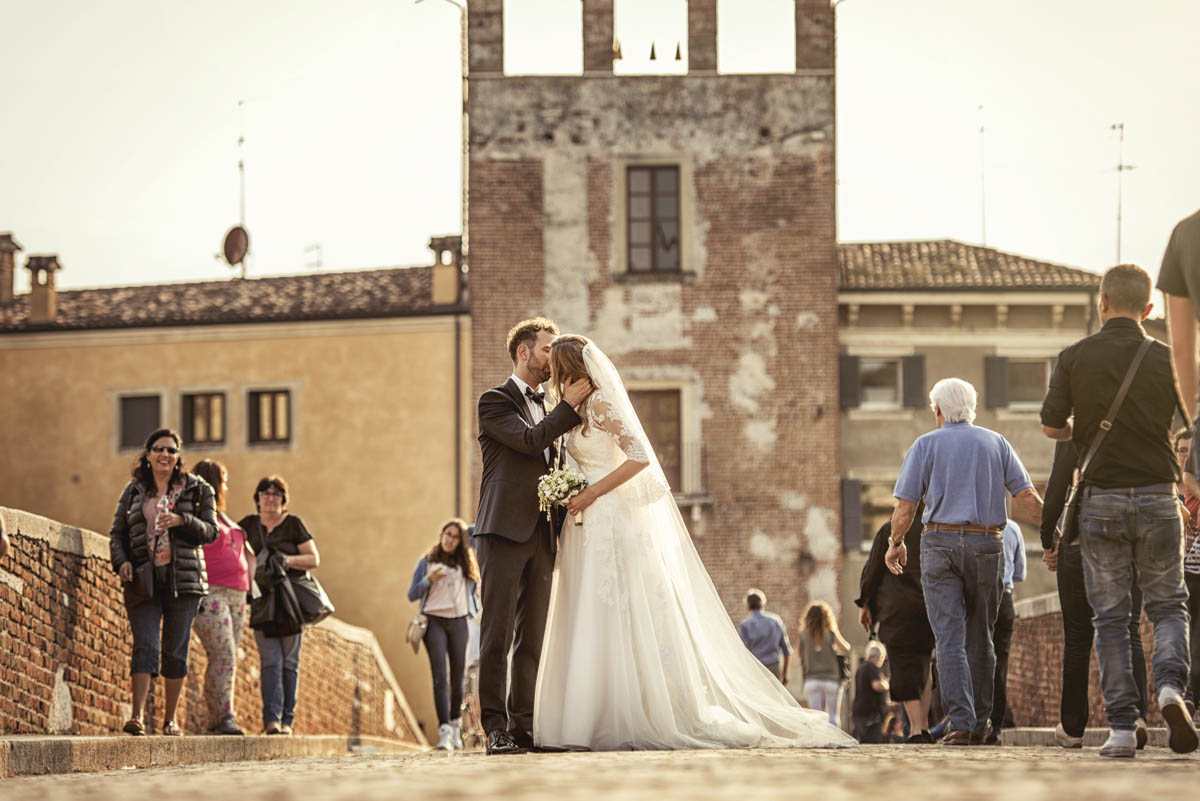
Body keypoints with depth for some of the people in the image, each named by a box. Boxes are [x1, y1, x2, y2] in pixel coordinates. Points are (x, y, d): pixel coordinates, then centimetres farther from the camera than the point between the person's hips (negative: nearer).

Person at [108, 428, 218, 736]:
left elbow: (210, 532, 2)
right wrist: (121, 561, -6)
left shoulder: (196, 489, 7)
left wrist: (182, 521, -15)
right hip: (143, 580, 0)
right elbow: (117, 532, 13)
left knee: (175, 649, 2)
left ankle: (170, 718, 10)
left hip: (182, 579, 0)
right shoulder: (134, 491, 12)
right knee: (145, 645, -12)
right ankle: (138, 715, -17)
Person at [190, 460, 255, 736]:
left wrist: (249, 584, 21)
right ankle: (224, 716, -21)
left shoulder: (224, 519, 25)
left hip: (235, 596, 8)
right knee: (224, 654, -18)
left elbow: (248, 555, 33)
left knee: (227, 659, 3)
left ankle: (214, 718, 4)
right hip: (208, 594, -8)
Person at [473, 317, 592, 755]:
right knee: (498, 633, -8)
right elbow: (528, 439, -14)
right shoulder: (495, 401, 1)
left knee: (532, 637, 4)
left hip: (541, 535, 7)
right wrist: (569, 406, -11)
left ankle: (523, 726, 5)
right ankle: (496, 727, -9)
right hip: (504, 532, -7)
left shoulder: (547, 408, 23)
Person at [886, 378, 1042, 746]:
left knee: (949, 638, -6)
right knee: (980, 636, 13)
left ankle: (961, 722, -18)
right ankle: (980, 723, 18)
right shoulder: (996, 443, 9)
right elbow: (1028, 498, 2)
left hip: (941, 543, -2)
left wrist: (896, 543, 15)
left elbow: (905, 507, 0)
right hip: (987, 545, 2)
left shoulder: (926, 445, 3)